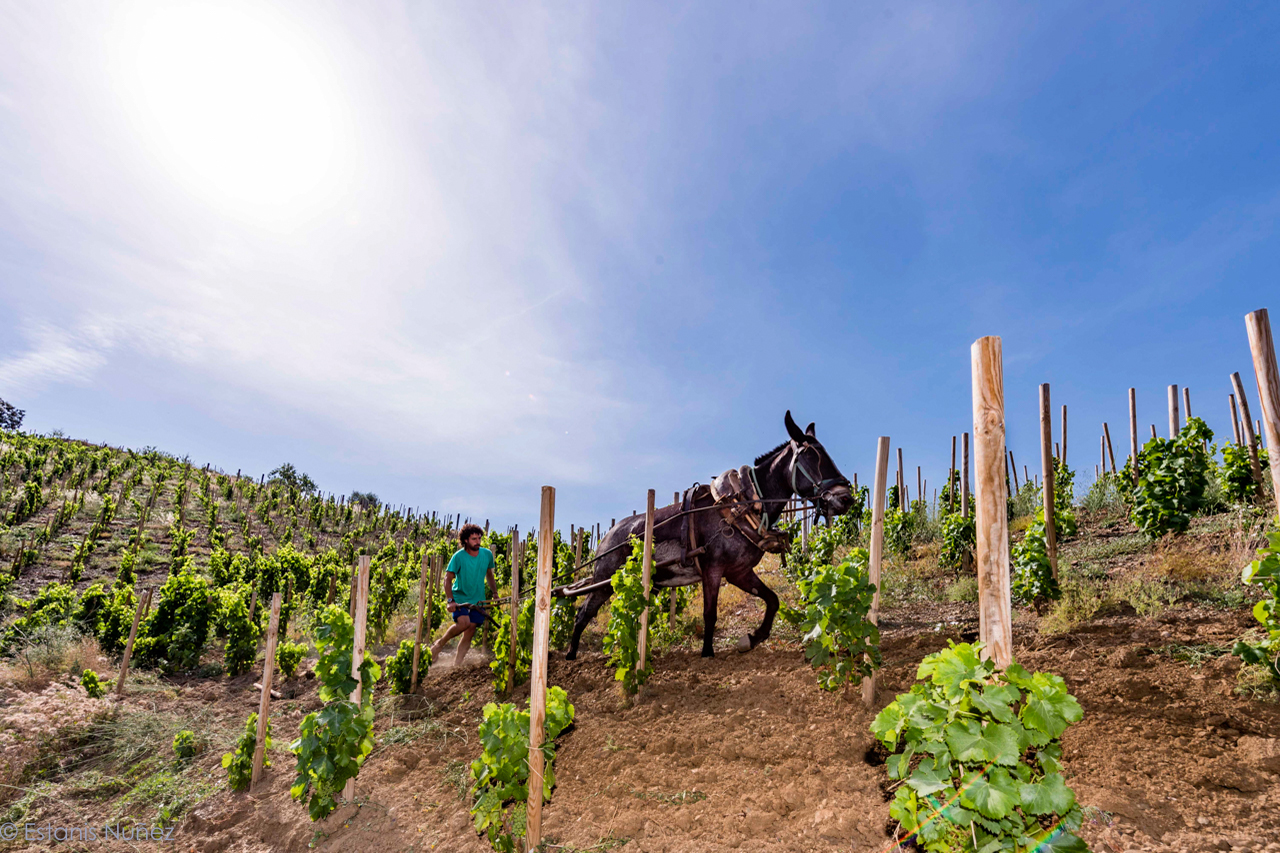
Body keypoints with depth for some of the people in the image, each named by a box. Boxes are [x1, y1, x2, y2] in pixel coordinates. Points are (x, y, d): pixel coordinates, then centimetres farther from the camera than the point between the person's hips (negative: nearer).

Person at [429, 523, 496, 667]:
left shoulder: (487, 554, 0)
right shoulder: (458, 556, -13)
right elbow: (448, 578, -12)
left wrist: (495, 593, 13)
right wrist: (450, 600, -21)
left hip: (478, 599, 4)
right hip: (460, 597, -4)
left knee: (470, 631, -1)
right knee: (463, 622, -26)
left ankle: (456, 664, 10)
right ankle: (440, 643, -1)